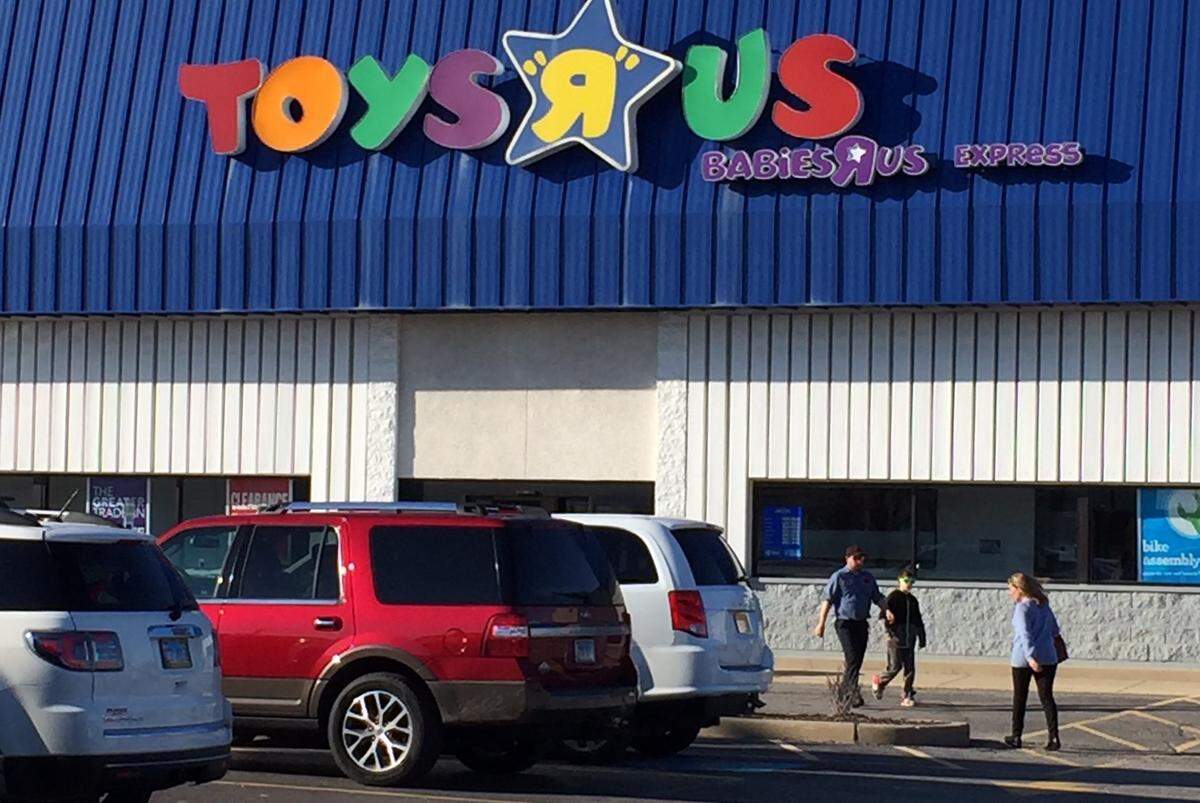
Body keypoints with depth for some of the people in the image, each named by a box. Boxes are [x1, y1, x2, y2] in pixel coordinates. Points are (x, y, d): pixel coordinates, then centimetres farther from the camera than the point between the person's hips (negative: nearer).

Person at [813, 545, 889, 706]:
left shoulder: (868, 578, 15)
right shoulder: (839, 577, -2)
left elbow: (877, 597, 22)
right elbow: (827, 599, -5)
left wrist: (886, 610, 2)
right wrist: (821, 623, -12)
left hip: (861, 623, 6)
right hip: (845, 623, -6)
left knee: (858, 660, 6)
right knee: (852, 658, -16)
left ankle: (843, 691, 18)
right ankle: (854, 693, -21)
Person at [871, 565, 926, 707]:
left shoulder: (913, 600, 14)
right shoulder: (893, 597, -4)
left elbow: (919, 621, 20)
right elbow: (883, 615, -10)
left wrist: (922, 638, 17)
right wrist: (890, 632, -19)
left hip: (909, 641, 5)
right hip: (895, 639, -5)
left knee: (910, 669, 2)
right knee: (895, 667, -7)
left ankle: (908, 696, 8)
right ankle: (879, 682, 19)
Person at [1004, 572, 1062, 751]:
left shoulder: (1022, 608, -10)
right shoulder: (1044, 605, 11)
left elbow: (1025, 634, -20)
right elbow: (1055, 630, 17)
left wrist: (1030, 656, -27)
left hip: (1023, 660, -5)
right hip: (1047, 658, 5)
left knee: (1019, 698, 10)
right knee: (1046, 696, 3)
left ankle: (1016, 737, 19)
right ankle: (1053, 737, -10)